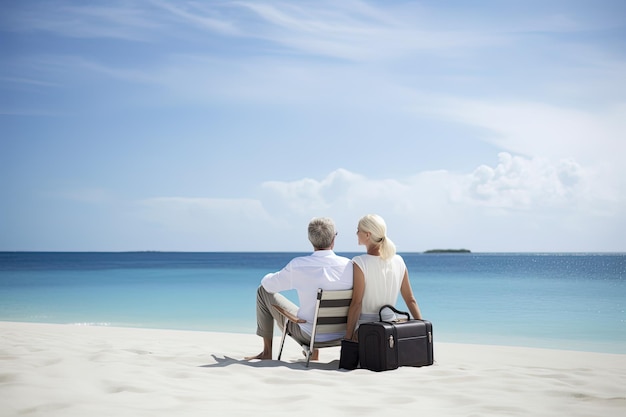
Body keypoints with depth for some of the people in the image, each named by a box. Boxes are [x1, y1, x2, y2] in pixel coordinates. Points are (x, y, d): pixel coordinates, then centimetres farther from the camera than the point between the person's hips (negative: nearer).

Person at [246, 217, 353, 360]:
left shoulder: (297, 266, -18)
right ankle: (313, 351, 37)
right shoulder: (349, 265, -14)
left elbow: (268, 284, -1)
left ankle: (267, 352, 24)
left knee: (263, 291, 14)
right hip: (341, 333, 3)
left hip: (309, 334, -3)